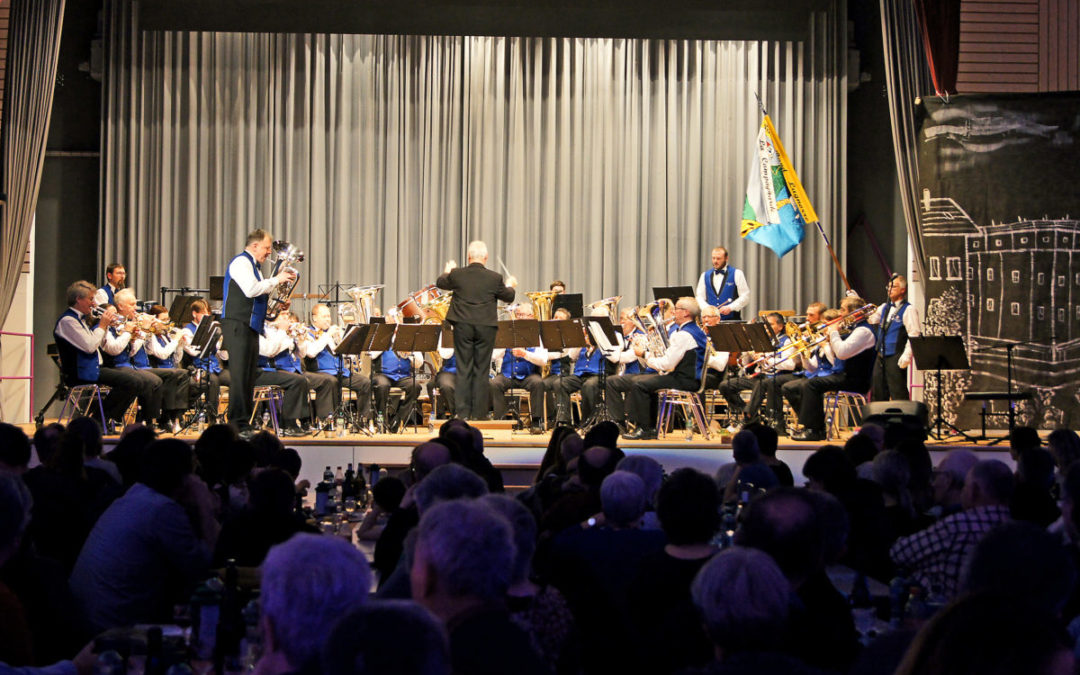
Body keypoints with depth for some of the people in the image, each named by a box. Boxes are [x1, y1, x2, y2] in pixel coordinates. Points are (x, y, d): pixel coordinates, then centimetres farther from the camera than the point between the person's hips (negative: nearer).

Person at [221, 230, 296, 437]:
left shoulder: (252, 265, 22)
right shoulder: (240, 262, -9)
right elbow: (251, 289, -23)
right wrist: (276, 279, -14)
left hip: (251, 326, 10)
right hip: (237, 325, -10)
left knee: (249, 377, 9)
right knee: (240, 375, -11)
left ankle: (244, 423, 13)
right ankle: (238, 425, -10)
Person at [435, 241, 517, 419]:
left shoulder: (457, 274, -4)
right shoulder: (495, 278, -6)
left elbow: (440, 283, 16)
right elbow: (509, 297, 8)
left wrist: (448, 271, 37)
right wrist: (510, 286, 31)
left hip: (463, 327, 1)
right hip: (486, 327, -1)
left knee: (463, 370, 6)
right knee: (481, 371, 5)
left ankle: (463, 411, 4)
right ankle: (478, 413, 6)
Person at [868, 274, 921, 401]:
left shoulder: (908, 309, -7)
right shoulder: (884, 307, 18)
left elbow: (914, 335, -14)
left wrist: (907, 355, -23)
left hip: (895, 358, -8)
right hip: (881, 357, 8)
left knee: (898, 395, -10)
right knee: (878, 394, 11)